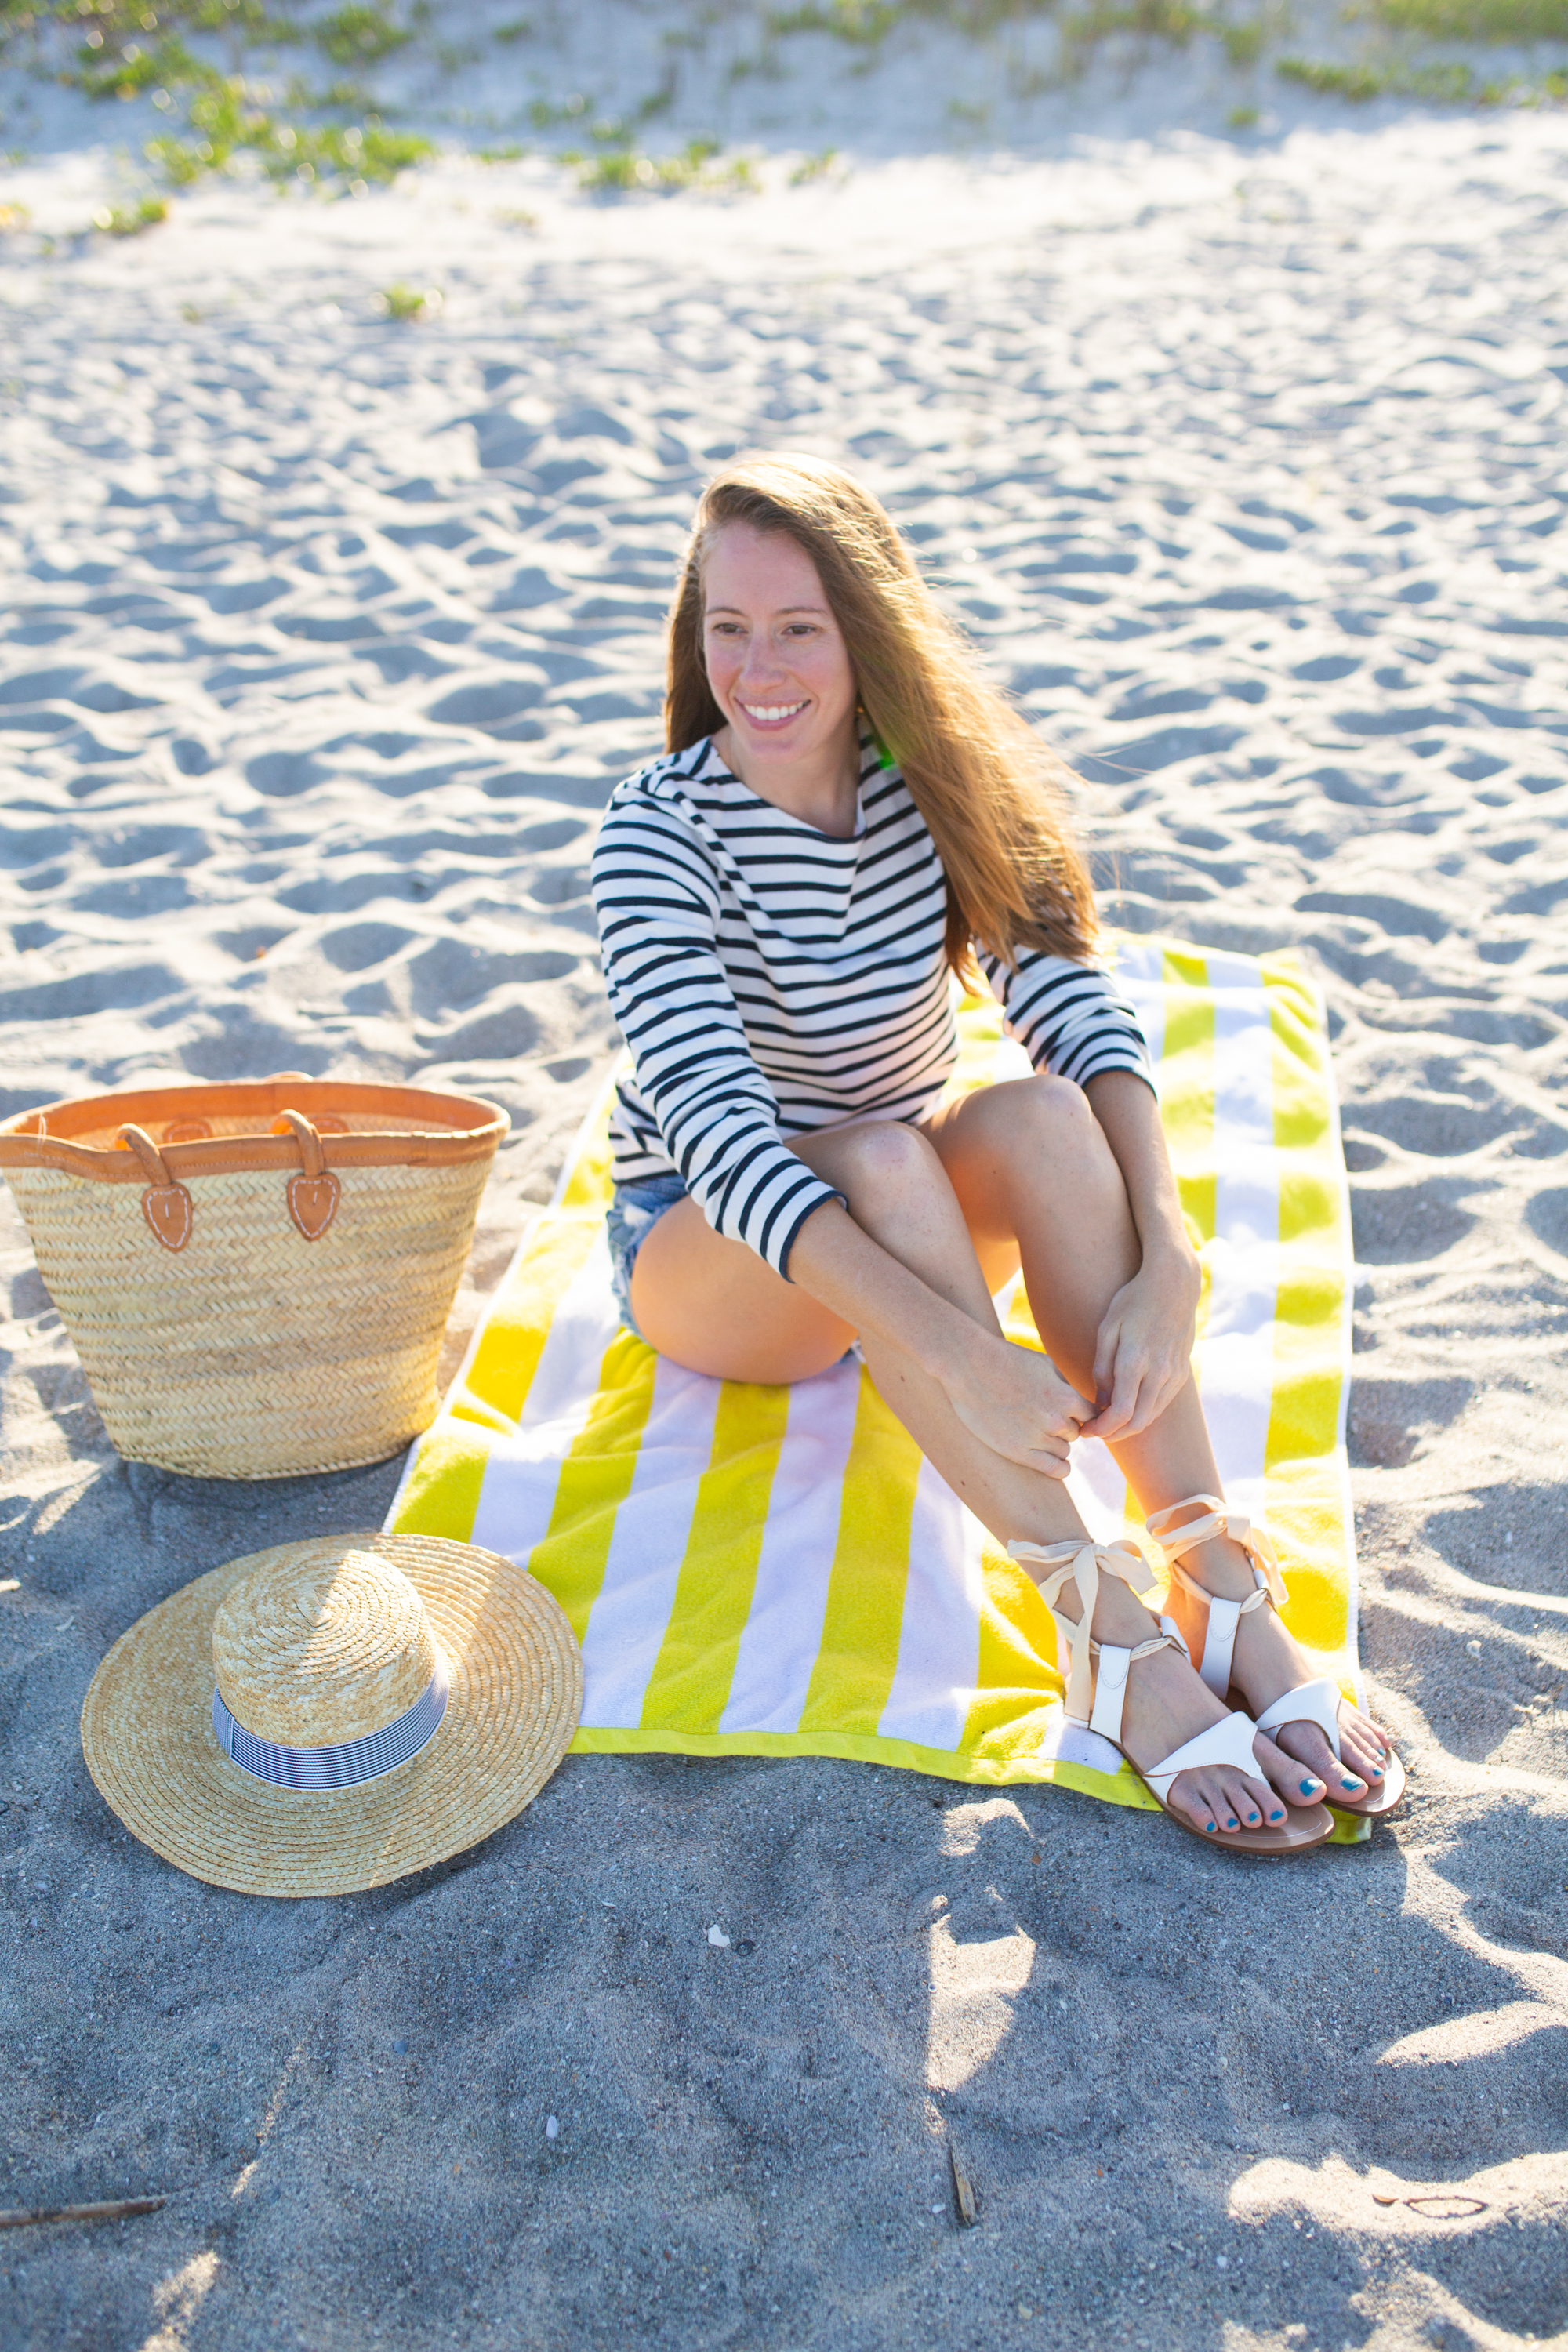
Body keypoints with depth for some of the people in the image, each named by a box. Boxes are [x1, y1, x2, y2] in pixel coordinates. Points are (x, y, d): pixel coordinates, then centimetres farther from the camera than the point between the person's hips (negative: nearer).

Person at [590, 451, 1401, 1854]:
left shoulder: (935, 788, -8)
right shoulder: (659, 833, -19)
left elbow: (1082, 1013, -19)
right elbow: (721, 1132, -32)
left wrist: (1166, 1265, -36)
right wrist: (956, 1350, -43)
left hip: (916, 1223, 3)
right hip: (702, 1251, -3)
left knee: (1045, 1114, -29)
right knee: (880, 1160, -36)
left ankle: (1225, 1593, -32)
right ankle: (1108, 1634, -37)